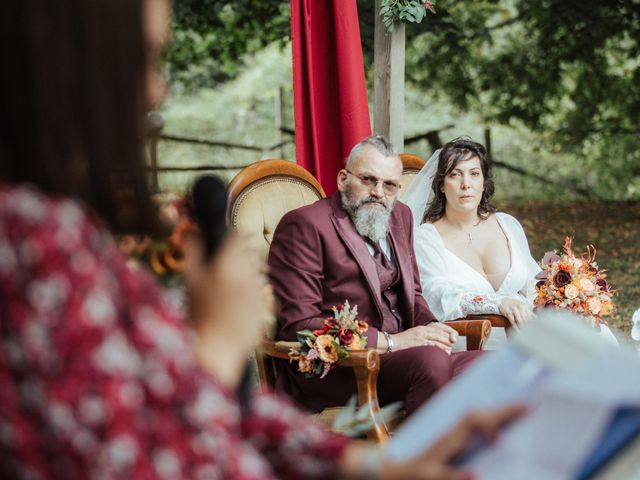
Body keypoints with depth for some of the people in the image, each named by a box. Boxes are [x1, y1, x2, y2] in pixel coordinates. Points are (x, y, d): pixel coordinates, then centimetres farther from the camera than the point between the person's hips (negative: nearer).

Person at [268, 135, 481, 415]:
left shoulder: (400, 216, 18)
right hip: (331, 369, -8)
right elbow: (299, 325, -13)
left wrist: (430, 327, 2)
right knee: (431, 361, -33)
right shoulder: (305, 225, -7)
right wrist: (390, 341, -17)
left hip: (395, 353, 8)